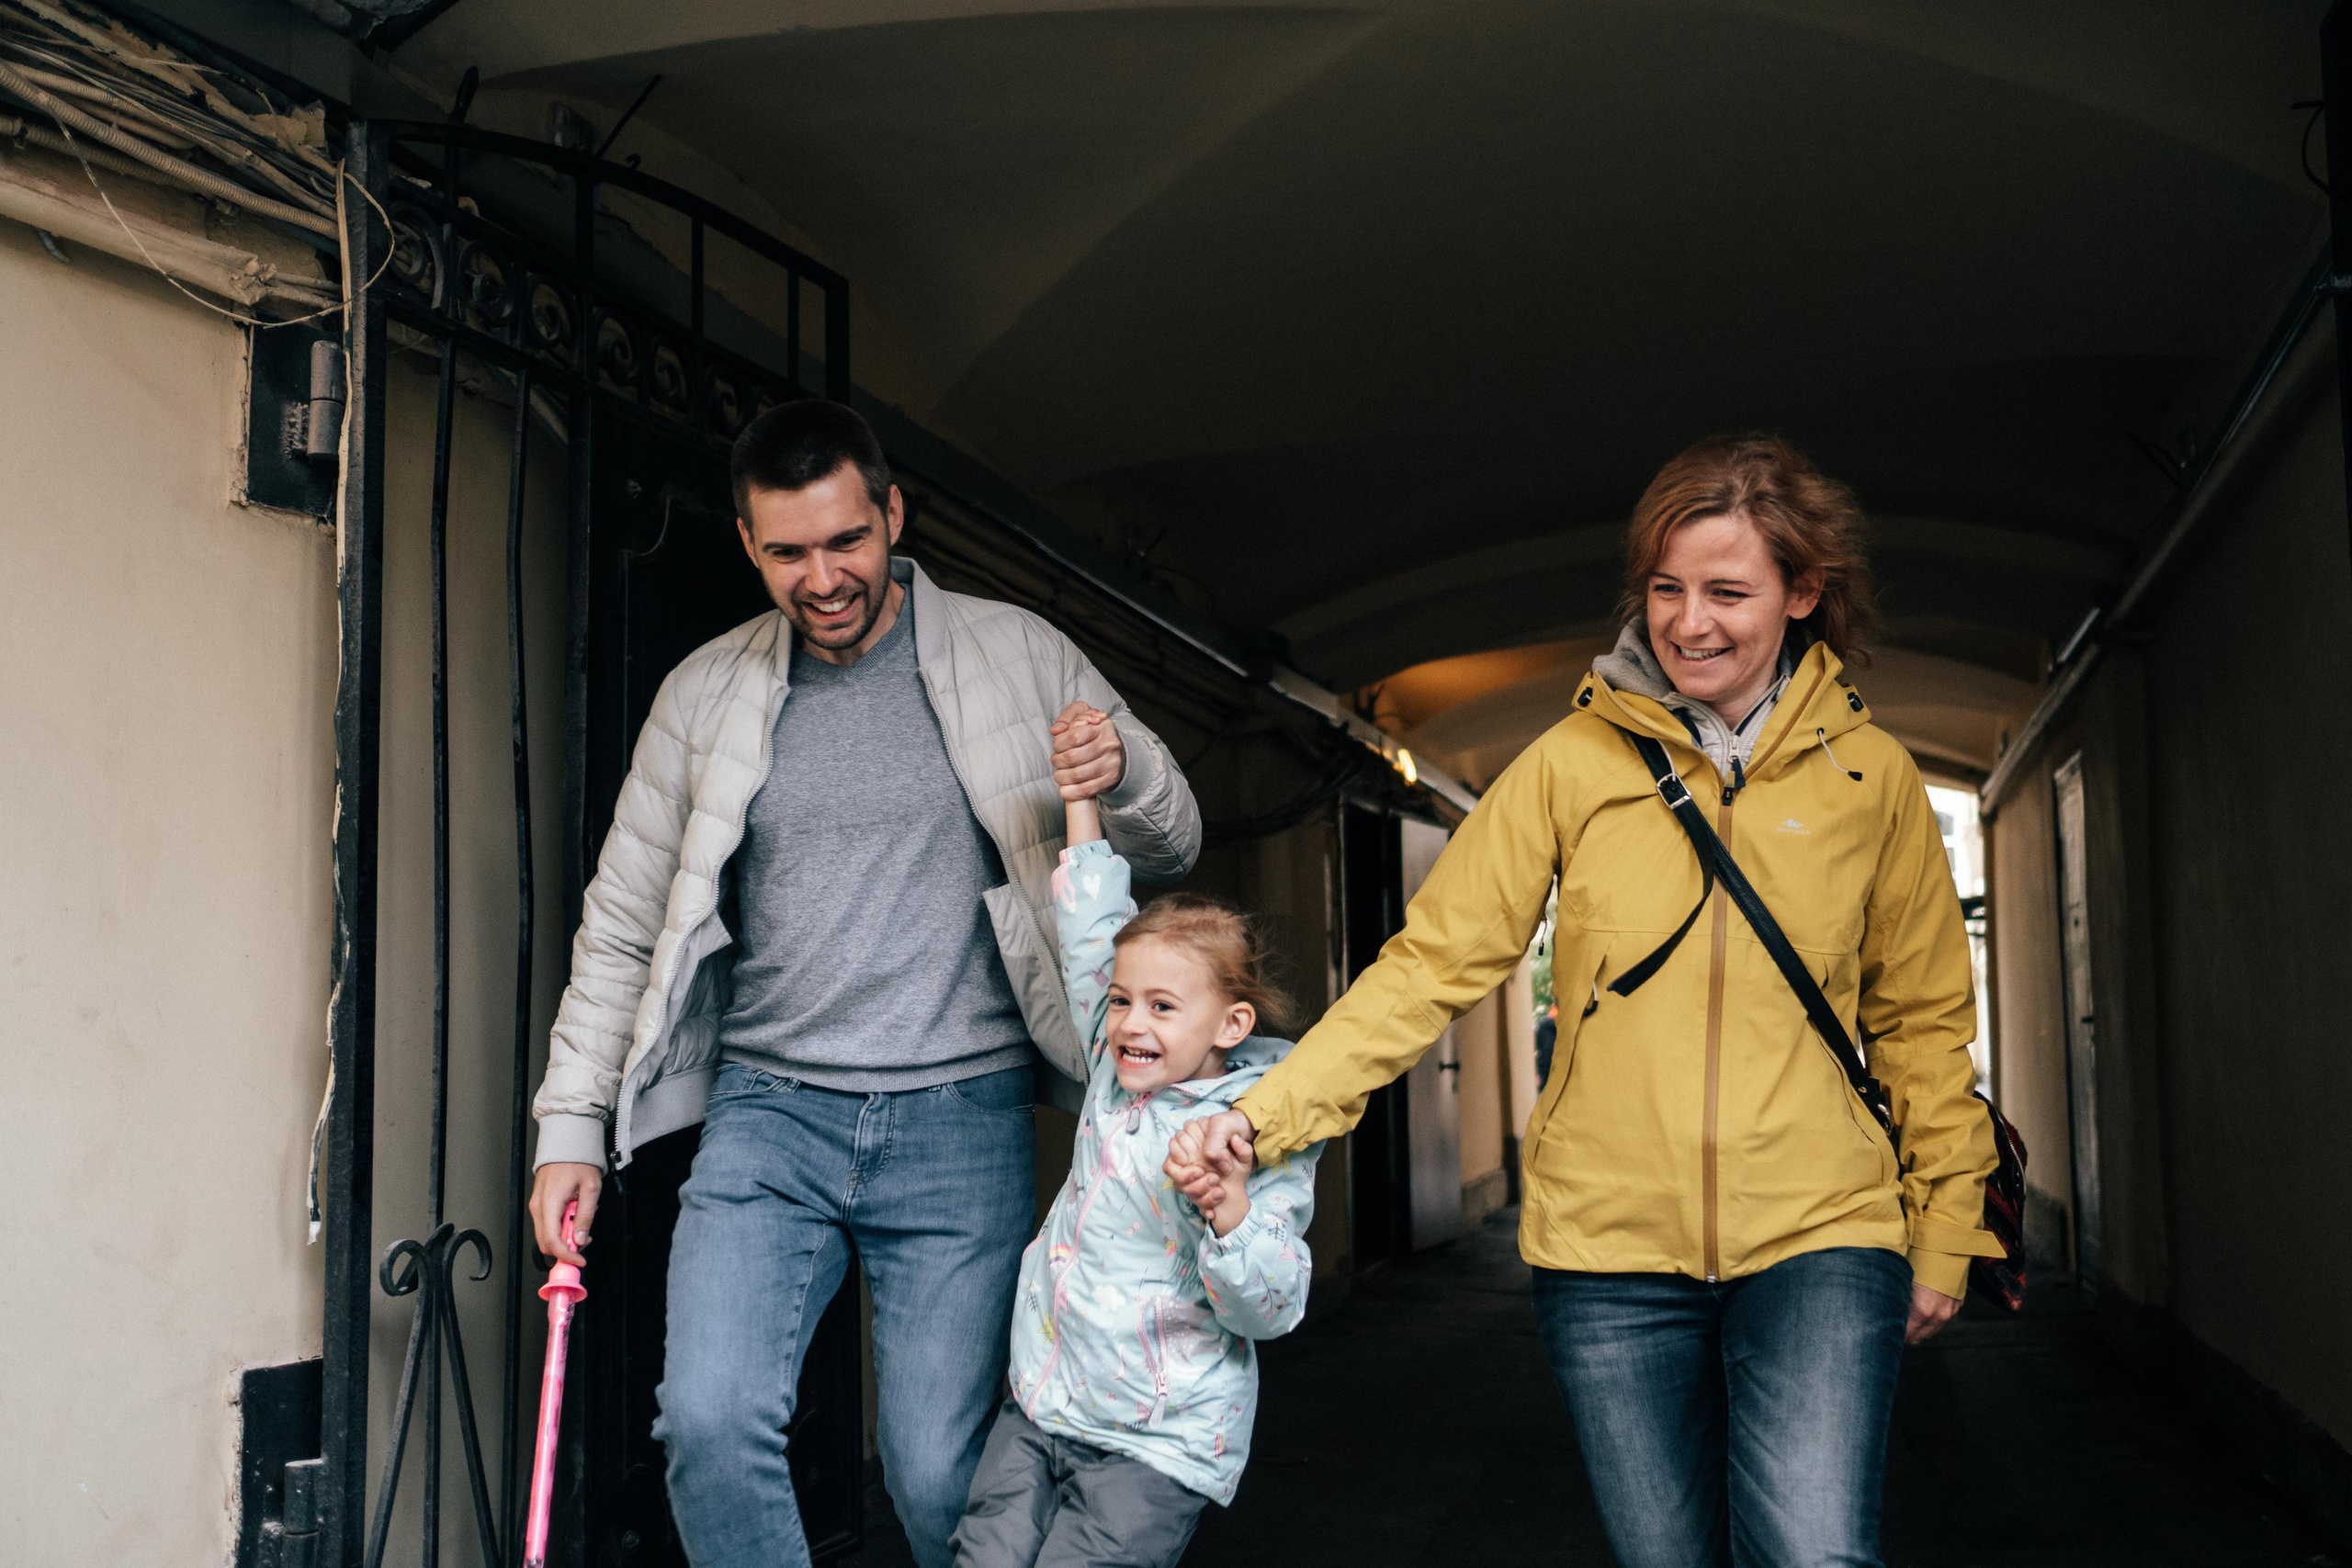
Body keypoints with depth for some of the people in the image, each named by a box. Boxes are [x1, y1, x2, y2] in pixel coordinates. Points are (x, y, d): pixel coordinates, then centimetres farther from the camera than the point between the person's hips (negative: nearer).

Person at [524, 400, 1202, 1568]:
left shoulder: (1017, 659, 4)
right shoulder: (704, 696, 8)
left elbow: (1169, 849, 10)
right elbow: (622, 925, 13)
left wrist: (1125, 774, -13)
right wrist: (571, 1125, 7)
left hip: (960, 1118, -1)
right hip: (767, 1110, 2)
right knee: (710, 1424, -14)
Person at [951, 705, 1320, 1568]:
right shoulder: (1118, 1072, 3)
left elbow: (1271, 1310, -17)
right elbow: (1091, 933, 13)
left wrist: (1233, 1214, -35)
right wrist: (1082, 804, 13)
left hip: (1157, 1446, -6)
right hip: (1040, 1408, 6)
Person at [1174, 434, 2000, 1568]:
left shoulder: (1871, 777, 4)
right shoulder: (1575, 762, 1)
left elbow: (1923, 1018, 13)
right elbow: (1434, 963, -3)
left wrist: (1945, 1229, 11)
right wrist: (1271, 1112, -13)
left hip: (1817, 1237, 0)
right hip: (1609, 1250, 1)